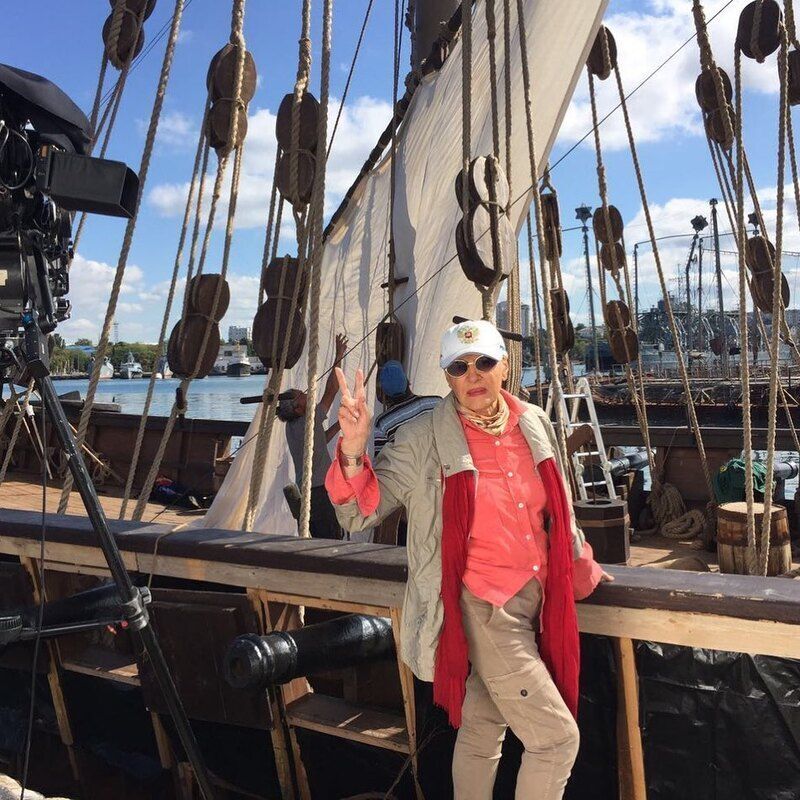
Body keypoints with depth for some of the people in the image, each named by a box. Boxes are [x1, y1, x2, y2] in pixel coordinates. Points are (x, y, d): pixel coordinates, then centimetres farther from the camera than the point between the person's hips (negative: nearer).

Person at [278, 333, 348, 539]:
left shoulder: (292, 427, 10)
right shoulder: (309, 422, -15)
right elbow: (331, 391, -16)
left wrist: (338, 425, 19)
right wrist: (339, 357, -13)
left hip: (306, 490, 9)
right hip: (320, 491, -9)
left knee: (319, 539, 14)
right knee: (332, 541, -6)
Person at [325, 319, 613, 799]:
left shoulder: (535, 424, 2)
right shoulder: (423, 443, -14)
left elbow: (558, 510, 17)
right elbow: (360, 514, -14)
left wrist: (582, 570, 27)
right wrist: (353, 451, -31)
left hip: (535, 598, 6)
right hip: (481, 607, -6)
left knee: (482, 732, 22)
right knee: (557, 737, -3)